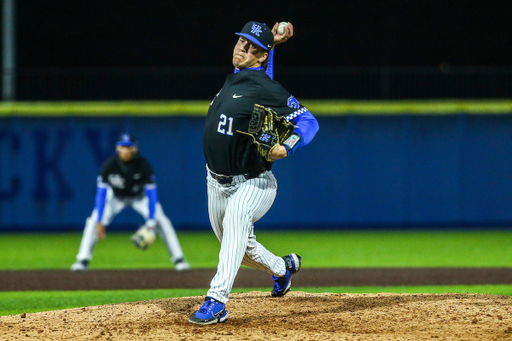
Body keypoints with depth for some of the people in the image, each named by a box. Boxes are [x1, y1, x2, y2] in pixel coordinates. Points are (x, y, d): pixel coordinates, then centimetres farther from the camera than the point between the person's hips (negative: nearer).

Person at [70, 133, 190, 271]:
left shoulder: (144, 165, -32)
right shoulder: (109, 165, -30)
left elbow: (152, 195, -29)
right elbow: (101, 194, -27)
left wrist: (151, 223, -37)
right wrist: (99, 222, -33)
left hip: (140, 197, -1)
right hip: (116, 197, 1)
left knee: (162, 221, -17)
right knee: (93, 222, -17)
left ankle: (179, 259, -8)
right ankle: (83, 260, -7)